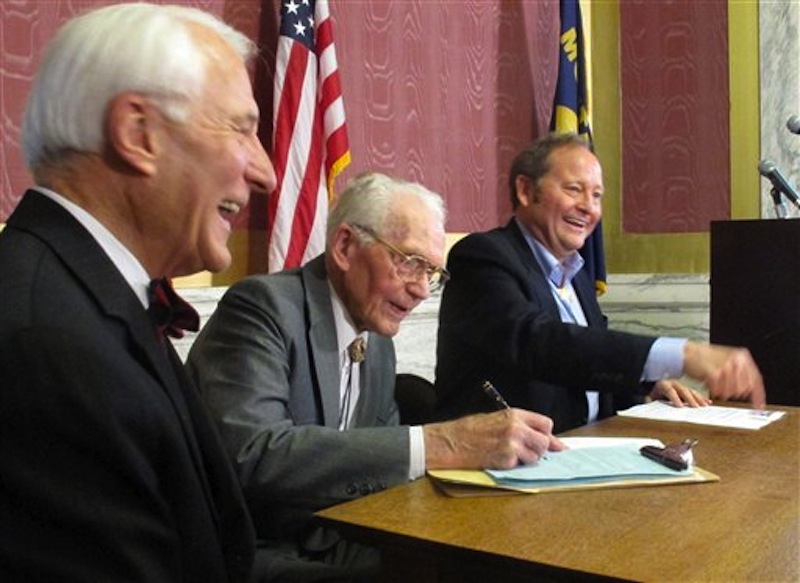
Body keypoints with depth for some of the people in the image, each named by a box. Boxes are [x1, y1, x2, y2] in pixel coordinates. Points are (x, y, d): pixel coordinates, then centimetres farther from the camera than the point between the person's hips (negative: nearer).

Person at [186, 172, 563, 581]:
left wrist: (504, 446, -11)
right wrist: (439, 444, -34)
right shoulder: (263, 306, -16)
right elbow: (250, 455, -31)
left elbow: (385, 454, 5)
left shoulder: (378, 341, 9)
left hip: (333, 545, 7)